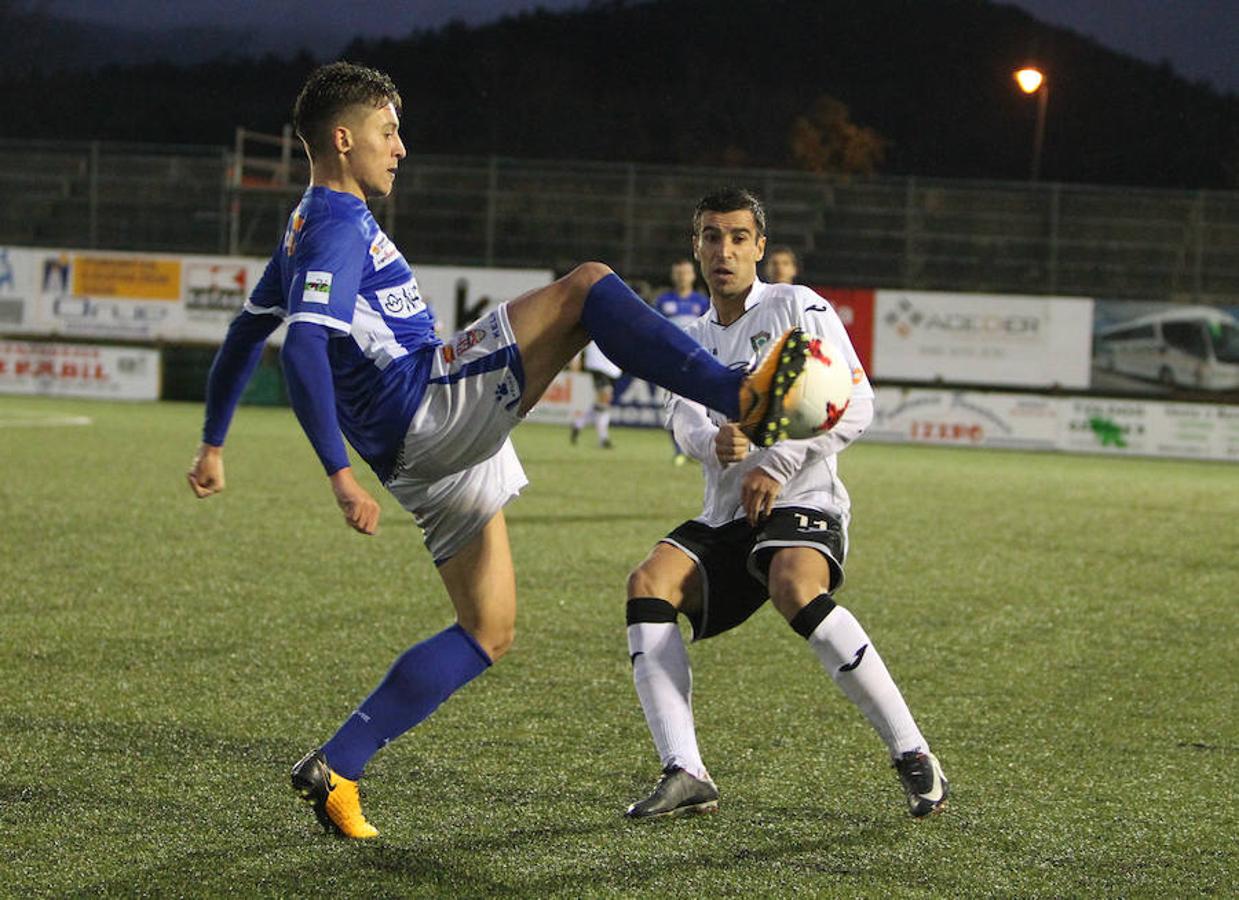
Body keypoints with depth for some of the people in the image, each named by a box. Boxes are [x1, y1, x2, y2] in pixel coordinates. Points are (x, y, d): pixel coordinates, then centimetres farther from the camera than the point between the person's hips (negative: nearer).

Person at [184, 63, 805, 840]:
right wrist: (340, 473, -29)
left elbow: (247, 332, 30)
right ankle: (740, 397, -32)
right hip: (426, 404, -10)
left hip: (428, 457, 10)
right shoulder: (340, 229, -9)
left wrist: (214, 443, 37)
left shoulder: (310, 230, 22)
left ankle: (335, 770, 10)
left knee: (488, 634, 13)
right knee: (585, 287, -14)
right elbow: (303, 348, -23)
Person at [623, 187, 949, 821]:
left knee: (795, 588, -36)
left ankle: (914, 757, -27)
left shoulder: (797, 308, 2)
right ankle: (685, 775, -24)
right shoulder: (693, 338, 21)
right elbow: (683, 412, 4)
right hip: (725, 518, 6)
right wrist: (713, 442, -21)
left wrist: (777, 465, -13)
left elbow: (856, 405, -6)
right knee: (648, 583, -20)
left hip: (802, 502, -6)